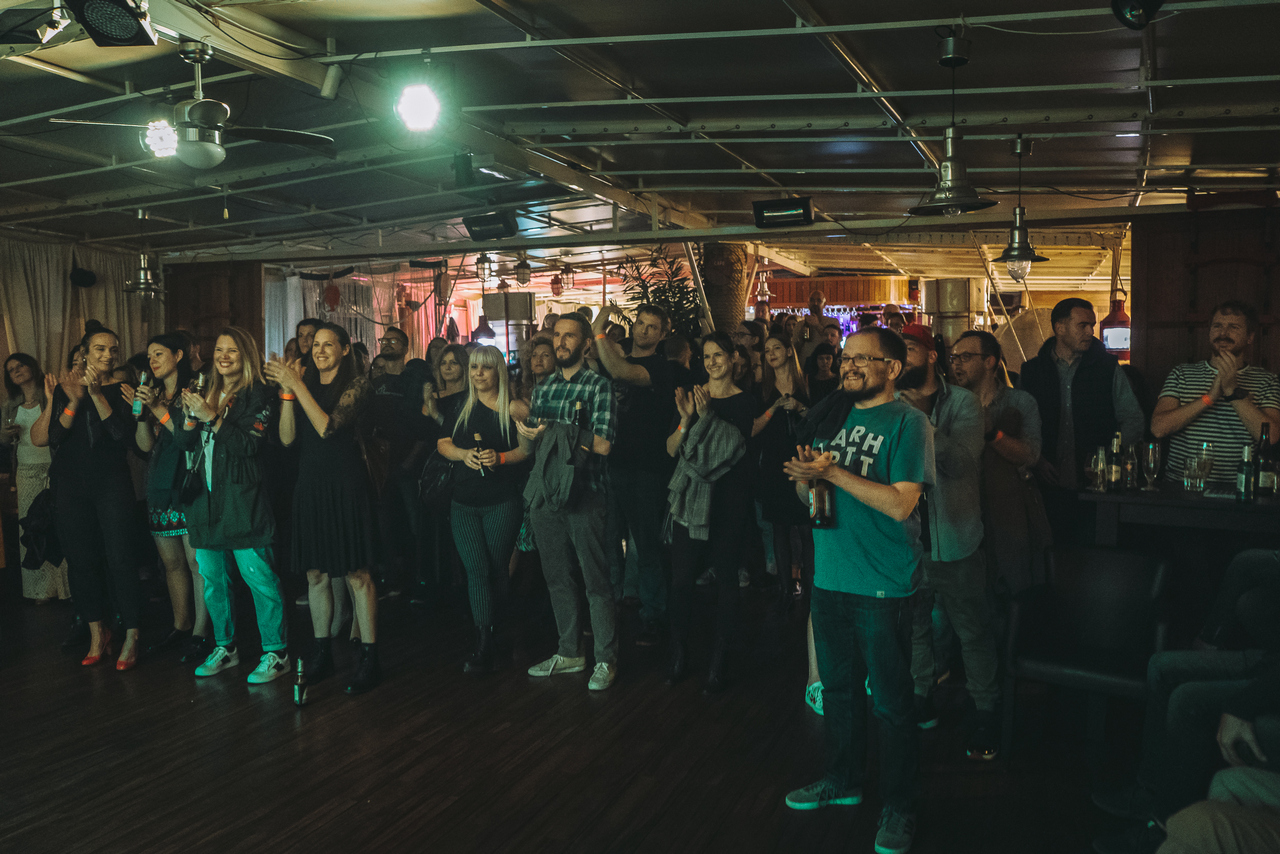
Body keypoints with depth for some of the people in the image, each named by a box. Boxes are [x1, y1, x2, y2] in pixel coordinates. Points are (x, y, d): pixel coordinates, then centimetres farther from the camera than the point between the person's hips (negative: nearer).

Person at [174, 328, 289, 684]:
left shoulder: (256, 395, -3)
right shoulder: (208, 394, 16)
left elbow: (249, 443, -14)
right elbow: (184, 443, 12)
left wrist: (211, 417, -17)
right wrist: (191, 415, -6)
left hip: (241, 500, -7)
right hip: (206, 499, 7)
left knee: (258, 576, -7)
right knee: (212, 578, 12)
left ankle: (276, 652, 1)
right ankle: (225, 647, 25)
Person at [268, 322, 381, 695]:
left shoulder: (356, 385, -3)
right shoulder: (306, 383, 12)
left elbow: (327, 427, -16)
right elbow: (287, 438, 3)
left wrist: (297, 385, -15)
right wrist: (287, 392, -7)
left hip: (346, 485, -5)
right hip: (310, 484, 5)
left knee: (356, 572, -5)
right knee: (315, 573, 9)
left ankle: (369, 657, 1)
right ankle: (322, 653, 21)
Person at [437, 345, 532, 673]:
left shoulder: (512, 408, 0)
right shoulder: (461, 407, 11)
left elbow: (526, 449, -3)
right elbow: (444, 444, 10)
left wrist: (500, 457, -20)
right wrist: (464, 454, -10)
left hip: (502, 501, -2)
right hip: (464, 502, 3)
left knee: (497, 569, 3)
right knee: (477, 569, -4)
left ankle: (500, 636, 16)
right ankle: (483, 646, -4)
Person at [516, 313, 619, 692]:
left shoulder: (598, 385, -5)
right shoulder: (544, 386, 14)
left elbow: (602, 444, -14)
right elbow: (535, 438, 15)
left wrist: (553, 430, -13)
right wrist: (526, 430, -7)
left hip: (584, 493, -6)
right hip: (547, 492, 6)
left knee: (595, 579, 0)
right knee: (557, 577, 14)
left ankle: (606, 660, 11)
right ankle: (569, 652, 28)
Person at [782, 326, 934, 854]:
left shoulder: (907, 422, -10)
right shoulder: (831, 415, 9)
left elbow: (901, 503, -20)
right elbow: (806, 486, 13)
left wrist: (833, 471, -21)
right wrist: (804, 477, -10)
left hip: (883, 583, -6)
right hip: (830, 573, 6)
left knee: (890, 698, 5)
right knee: (837, 685, 19)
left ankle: (900, 806, 23)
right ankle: (843, 780, 38)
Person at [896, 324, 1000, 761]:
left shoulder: (962, 402, -5)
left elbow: (962, 461, -20)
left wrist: (923, 422, -30)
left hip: (952, 537, -4)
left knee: (972, 628, 5)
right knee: (912, 624, 16)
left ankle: (986, 712, 19)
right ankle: (922, 700, 34)